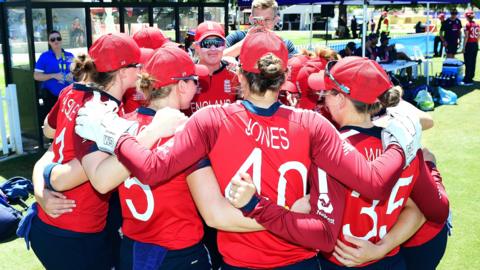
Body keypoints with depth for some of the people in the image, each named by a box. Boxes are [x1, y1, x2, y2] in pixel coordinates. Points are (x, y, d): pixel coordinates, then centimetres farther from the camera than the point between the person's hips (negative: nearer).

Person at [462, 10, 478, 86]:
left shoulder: (467, 25, -11)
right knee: (473, 62, 13)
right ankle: (470, 77, 22)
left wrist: (464, 47, -10)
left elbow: (466, 37, -14)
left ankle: (468, 80, -3)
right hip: (475, 45, 6)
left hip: (469, 44, -6)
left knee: (468, 63, -4)